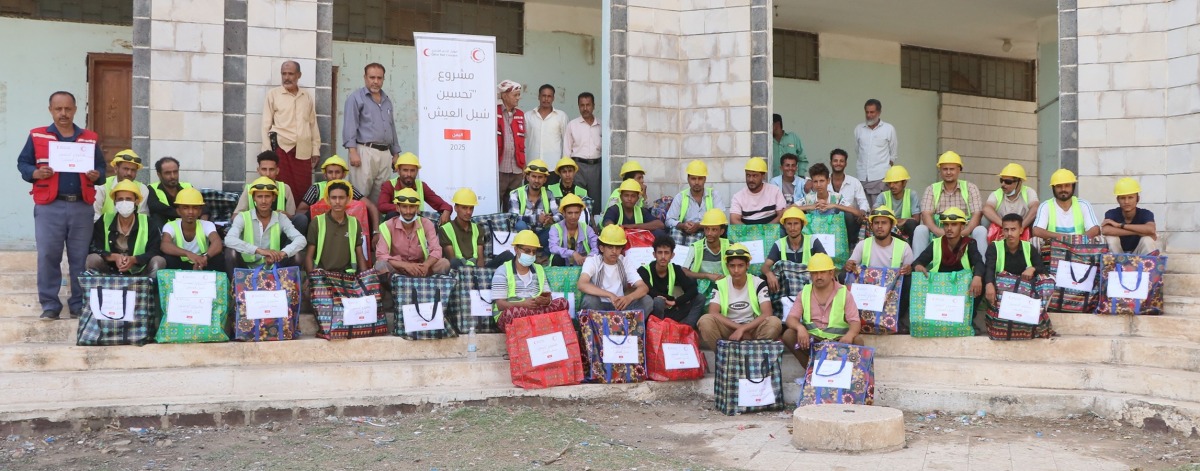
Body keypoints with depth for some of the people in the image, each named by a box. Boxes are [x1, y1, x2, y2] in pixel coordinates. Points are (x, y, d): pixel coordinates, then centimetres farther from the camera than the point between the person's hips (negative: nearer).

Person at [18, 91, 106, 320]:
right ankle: (50, 304, 7)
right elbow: (22, 163, 7)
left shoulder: (91, 138, 11)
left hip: (82, 207, 1)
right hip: (49, 207, -1)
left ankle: (80, 303, 13)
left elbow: (101, 167, 14)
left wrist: (96, 176, -8)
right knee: (47, 256, -2)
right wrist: (35, 173, -13)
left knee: (80, 257, 5)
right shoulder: (36, 136, 6)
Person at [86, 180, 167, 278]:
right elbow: (94, 248, -7)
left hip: (139, 272, -1)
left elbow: (155, 251, -11)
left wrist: (133, 259, -30)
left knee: (159, 261, -27)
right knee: (91, 259, -26)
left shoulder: (147, 222, -4)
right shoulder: (104, 221, 0)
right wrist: (115, 257, -26)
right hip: (110, 271, 1)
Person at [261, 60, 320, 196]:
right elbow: (266, 124, 2)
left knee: (302, 189, 1)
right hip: (281, 149, -3)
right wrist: (267, 152, -5)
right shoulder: (273, 94, 4)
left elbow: (313, 125, 16)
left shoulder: (307, 97, 14)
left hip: (303, 151, 3)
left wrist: (316, 150, 11)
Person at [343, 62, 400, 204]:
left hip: (385, 153, 6)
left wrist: (396, 153, 22)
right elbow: (349, 126, -7)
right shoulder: (356, 98, 1)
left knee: (381, 194, 6)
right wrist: (353, 151, -17)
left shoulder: (387, 101, 21)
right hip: (365, 151, -6)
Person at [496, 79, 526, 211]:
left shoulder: (520, 115, 15)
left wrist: (523, 165, 13)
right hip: (499, 169, -5)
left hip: (517, 170, 5)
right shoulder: (495, 113, -2)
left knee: (513, 207, 9)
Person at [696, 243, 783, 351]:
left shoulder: (758, 284, -5)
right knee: (705, 320, -29)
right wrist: (739, 328, -23)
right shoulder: (720, 285, -3)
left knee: (774, 322, -31)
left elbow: (767, 314, -15)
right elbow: (713, 313, -15)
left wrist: (743, 329, -25)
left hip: (752, 328, 0)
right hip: (728, 329, 0)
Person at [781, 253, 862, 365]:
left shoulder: (844, 293, 0)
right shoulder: (804, 293, 6)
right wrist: (800, 327, -27)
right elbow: (791, 318, -1)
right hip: (811, 340, 2)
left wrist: (849, 335, -33)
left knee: (857, 341, -29)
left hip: (837, 341, -2)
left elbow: (855, 322, -8)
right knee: (788, 335, -23)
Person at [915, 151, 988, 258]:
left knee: (981, 231, -27)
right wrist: (939, 232, -26)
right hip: (938, 233, 0)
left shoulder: (970, 188, 7)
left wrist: (962, 233, -24)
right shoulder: (931, 189, 8)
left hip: (964, 233, 0)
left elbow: (976, 215, -4)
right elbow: (926, 215, -5)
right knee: (920, 230, -26)